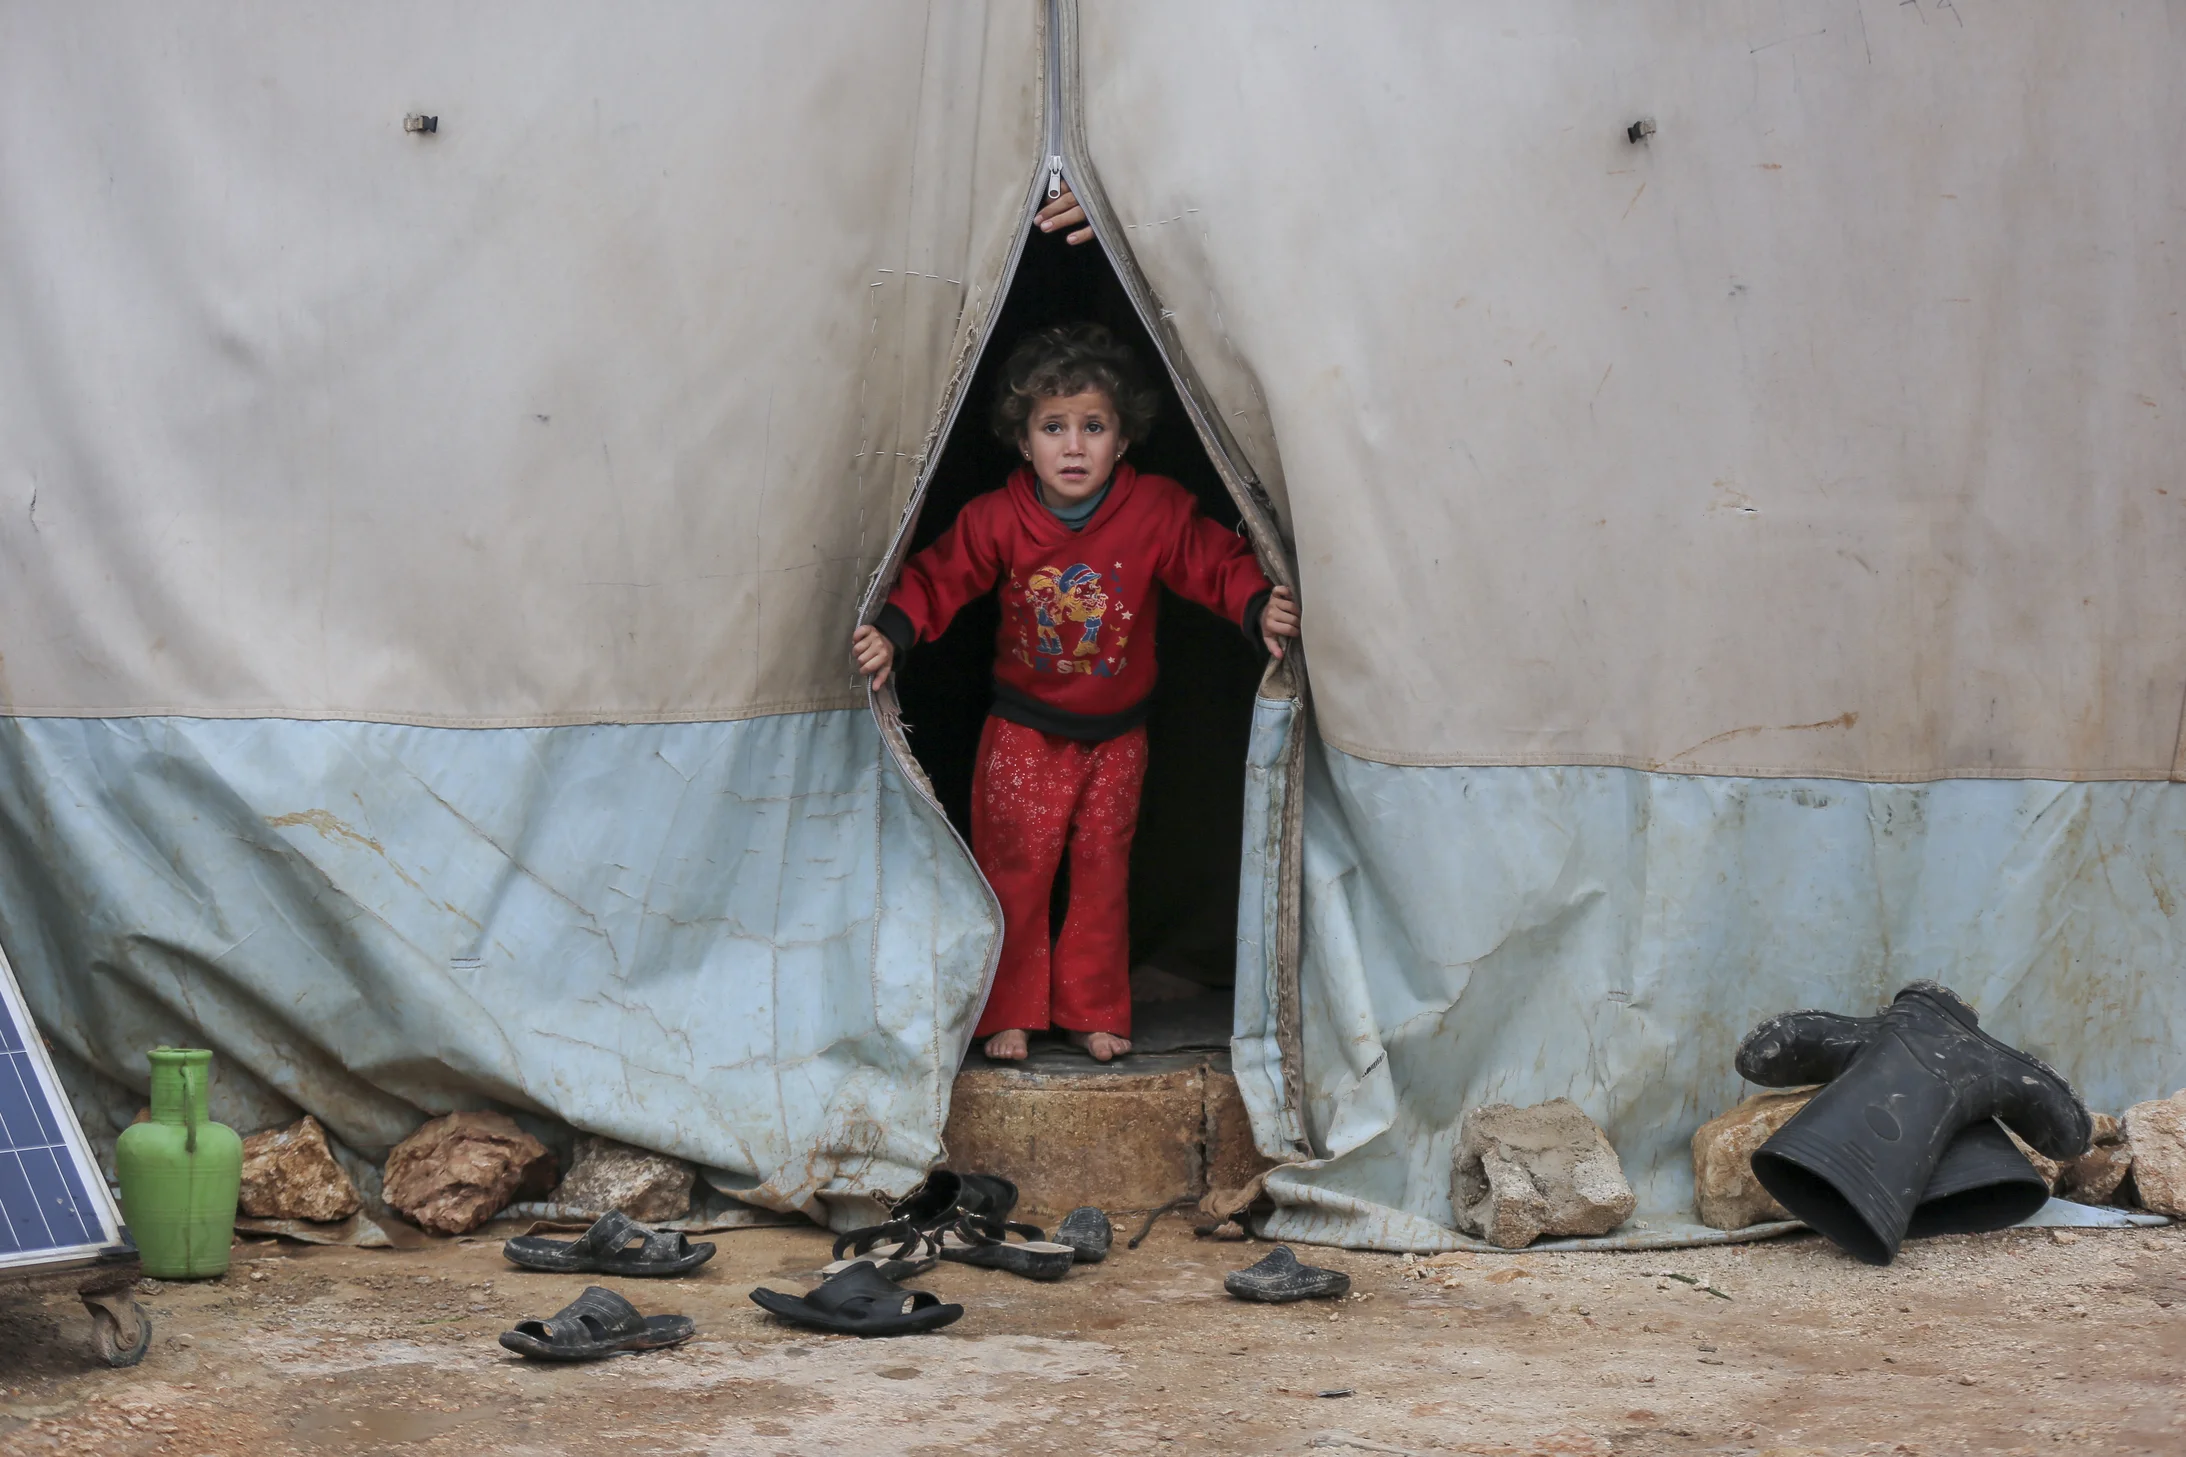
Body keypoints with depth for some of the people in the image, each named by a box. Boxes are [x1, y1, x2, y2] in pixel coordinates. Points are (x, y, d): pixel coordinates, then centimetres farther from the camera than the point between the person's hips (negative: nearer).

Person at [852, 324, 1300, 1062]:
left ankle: (1094, 1010, 22)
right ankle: (1008, 1012, 13)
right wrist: (892, 632, -27)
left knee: (1103, 870, 9)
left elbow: (1220, 565, -13)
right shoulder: (996, 519, -15)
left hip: (1117, 732, 1)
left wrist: (1260, 609, -31)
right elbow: (937, 578, -11)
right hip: (1023, 730, -1)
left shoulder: (1159, 512, -15)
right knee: (1014, 869, 0)